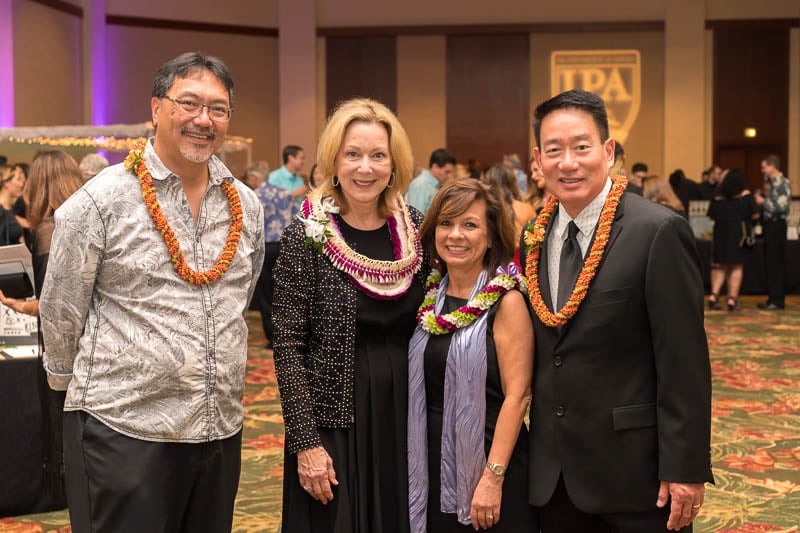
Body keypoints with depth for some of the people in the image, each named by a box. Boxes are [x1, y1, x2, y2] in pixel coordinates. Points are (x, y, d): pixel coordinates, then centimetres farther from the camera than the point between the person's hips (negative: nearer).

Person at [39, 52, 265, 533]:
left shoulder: (246, 205, 7)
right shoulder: (101, 201, -9)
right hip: (122, 428, -5)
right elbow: (60, 311, 0)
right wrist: (74, 379, 11)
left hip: (222, 428, 5)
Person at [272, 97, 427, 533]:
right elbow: (288, 347, -10)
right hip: (333, 420, -4)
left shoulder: (415, 229, 2)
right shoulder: (307, 237, -9)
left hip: (404, 418, 4)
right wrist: (305, 442, -14)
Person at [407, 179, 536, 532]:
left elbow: (517, 396, -15)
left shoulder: (506, 301, -10)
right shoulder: (430, 297, 6)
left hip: (488, 464, -5)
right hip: (431, 468, 5)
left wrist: (493, 478, -19)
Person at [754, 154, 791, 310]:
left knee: (775, 263, -6)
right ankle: (773, 298, 17)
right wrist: (762, 198, 8)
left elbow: (781, 206, -20)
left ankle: (778, 300, -3)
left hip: (777, 225, -9)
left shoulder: (783, 183, -12)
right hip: (769, 224, 9)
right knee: (771, 263, 11)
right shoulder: (771, 182, 16)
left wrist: (763, 202, -11)